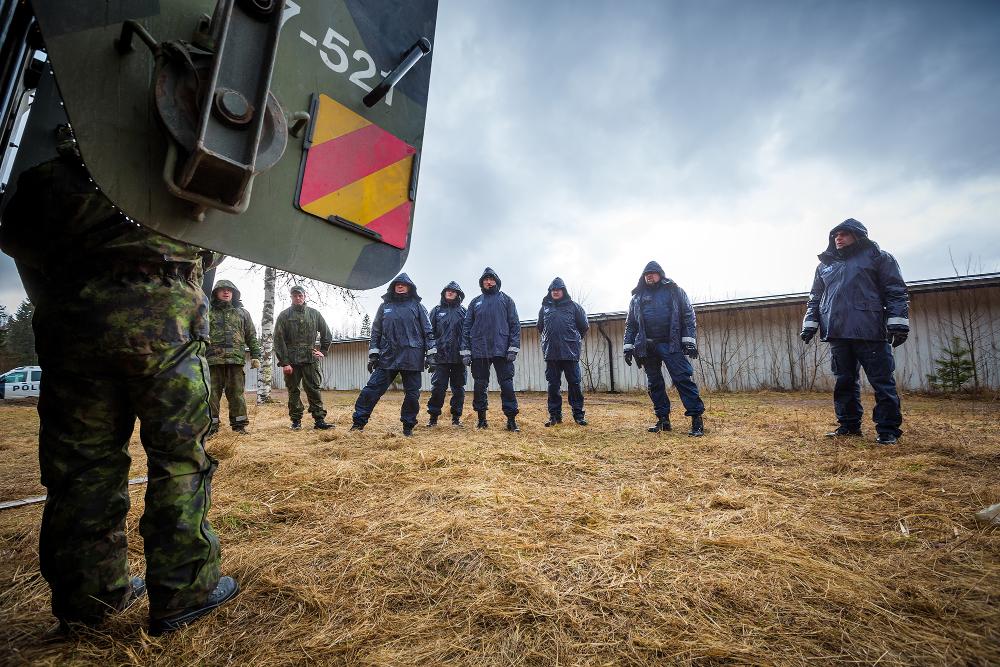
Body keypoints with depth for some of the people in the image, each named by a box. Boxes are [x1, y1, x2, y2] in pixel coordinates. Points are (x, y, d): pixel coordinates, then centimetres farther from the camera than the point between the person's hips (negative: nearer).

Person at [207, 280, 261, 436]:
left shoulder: (242, 313, 16)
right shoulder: (207, 313, 12)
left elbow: (251, 336, 14)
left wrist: (255, 356, 6)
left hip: (236, 359, 0)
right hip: (213, 359, 0)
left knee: (236, 393, 2)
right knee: (212, 393, 2)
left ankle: (239, 424, 9)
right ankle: (211, 425, 10)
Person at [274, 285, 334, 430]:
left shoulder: (314, 314, 9)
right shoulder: (284, 315, 3)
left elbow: (327, 335, 18)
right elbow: (278, 340, -2)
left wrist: (322, 351, 7)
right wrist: (284, 362, -9)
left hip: (310, 359, 1)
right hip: (291, 361, -1)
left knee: (314, 389, 0)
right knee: (293, 391, 6)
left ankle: (319, 419, 2)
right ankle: (296, 420, 14)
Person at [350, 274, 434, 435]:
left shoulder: (417, 306, 7)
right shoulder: (385, 306, 12)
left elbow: (427, 331, 4)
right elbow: (376, 331, 13)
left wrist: (430, 354, -3)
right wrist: (373, 354, 6)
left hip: (412, 358, -1)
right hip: (387, 357, 2)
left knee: (412, 393, 3)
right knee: (372, 389, -3)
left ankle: (408, 426, 18)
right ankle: (359, 422, 7)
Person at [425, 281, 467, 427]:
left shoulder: (463, 311, 11)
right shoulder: (436, 310, 10)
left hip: (459, 356, 1)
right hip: (441, 356, -1)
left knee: (459, 388, 6)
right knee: (438, 387, -2)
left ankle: (456, 416, 16)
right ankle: (433, 416, 9)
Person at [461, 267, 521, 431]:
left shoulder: (506, 300, 10)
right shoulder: (475, 302, 15)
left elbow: (515, 324, 3)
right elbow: (466, 327, 10)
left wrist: (513, 348, -8)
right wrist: (465, 351, 1)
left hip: (502, 350, -2)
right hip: (479, 351, 2)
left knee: (507, 384, -3)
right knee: (479, 385, 6)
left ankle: (511, 419, 4)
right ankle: (481, 418, 18)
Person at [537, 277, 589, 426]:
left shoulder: (573, 306, 4)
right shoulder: (544, 307, 11)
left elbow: (584, 326, 10)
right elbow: (540, 327, 24)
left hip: (570, 352, -2)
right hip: (551, 353, 2)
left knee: (574, 383, 2)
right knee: (553, 385, 6)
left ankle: (578, 414, 11)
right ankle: (554, 415, 14)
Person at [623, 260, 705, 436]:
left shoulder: (674, 291, 7)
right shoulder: (637, 297, 15)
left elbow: (688, 315, 1)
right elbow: (630, 324, 16)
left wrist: (690, 340, -9)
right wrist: (628, 347, 9)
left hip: (670, 344, -4)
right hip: (646, 347, 4)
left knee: (682, 379, -10)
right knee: (654, 384, 7)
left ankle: (696, 418, -6)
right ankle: (663, 419, 15)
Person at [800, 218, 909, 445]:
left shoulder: (877, 257, 8)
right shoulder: (825, 265, 20)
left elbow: (896, 291, 1)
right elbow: (815, 298, 22)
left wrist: (898, 322, -8)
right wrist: (810, 324, 12)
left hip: (870, 332, -4)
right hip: (837, 333, 4)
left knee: (882, 381, -2)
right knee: (845, 382, 7)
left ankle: (888, 430, 6)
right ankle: (849, 425, 16)